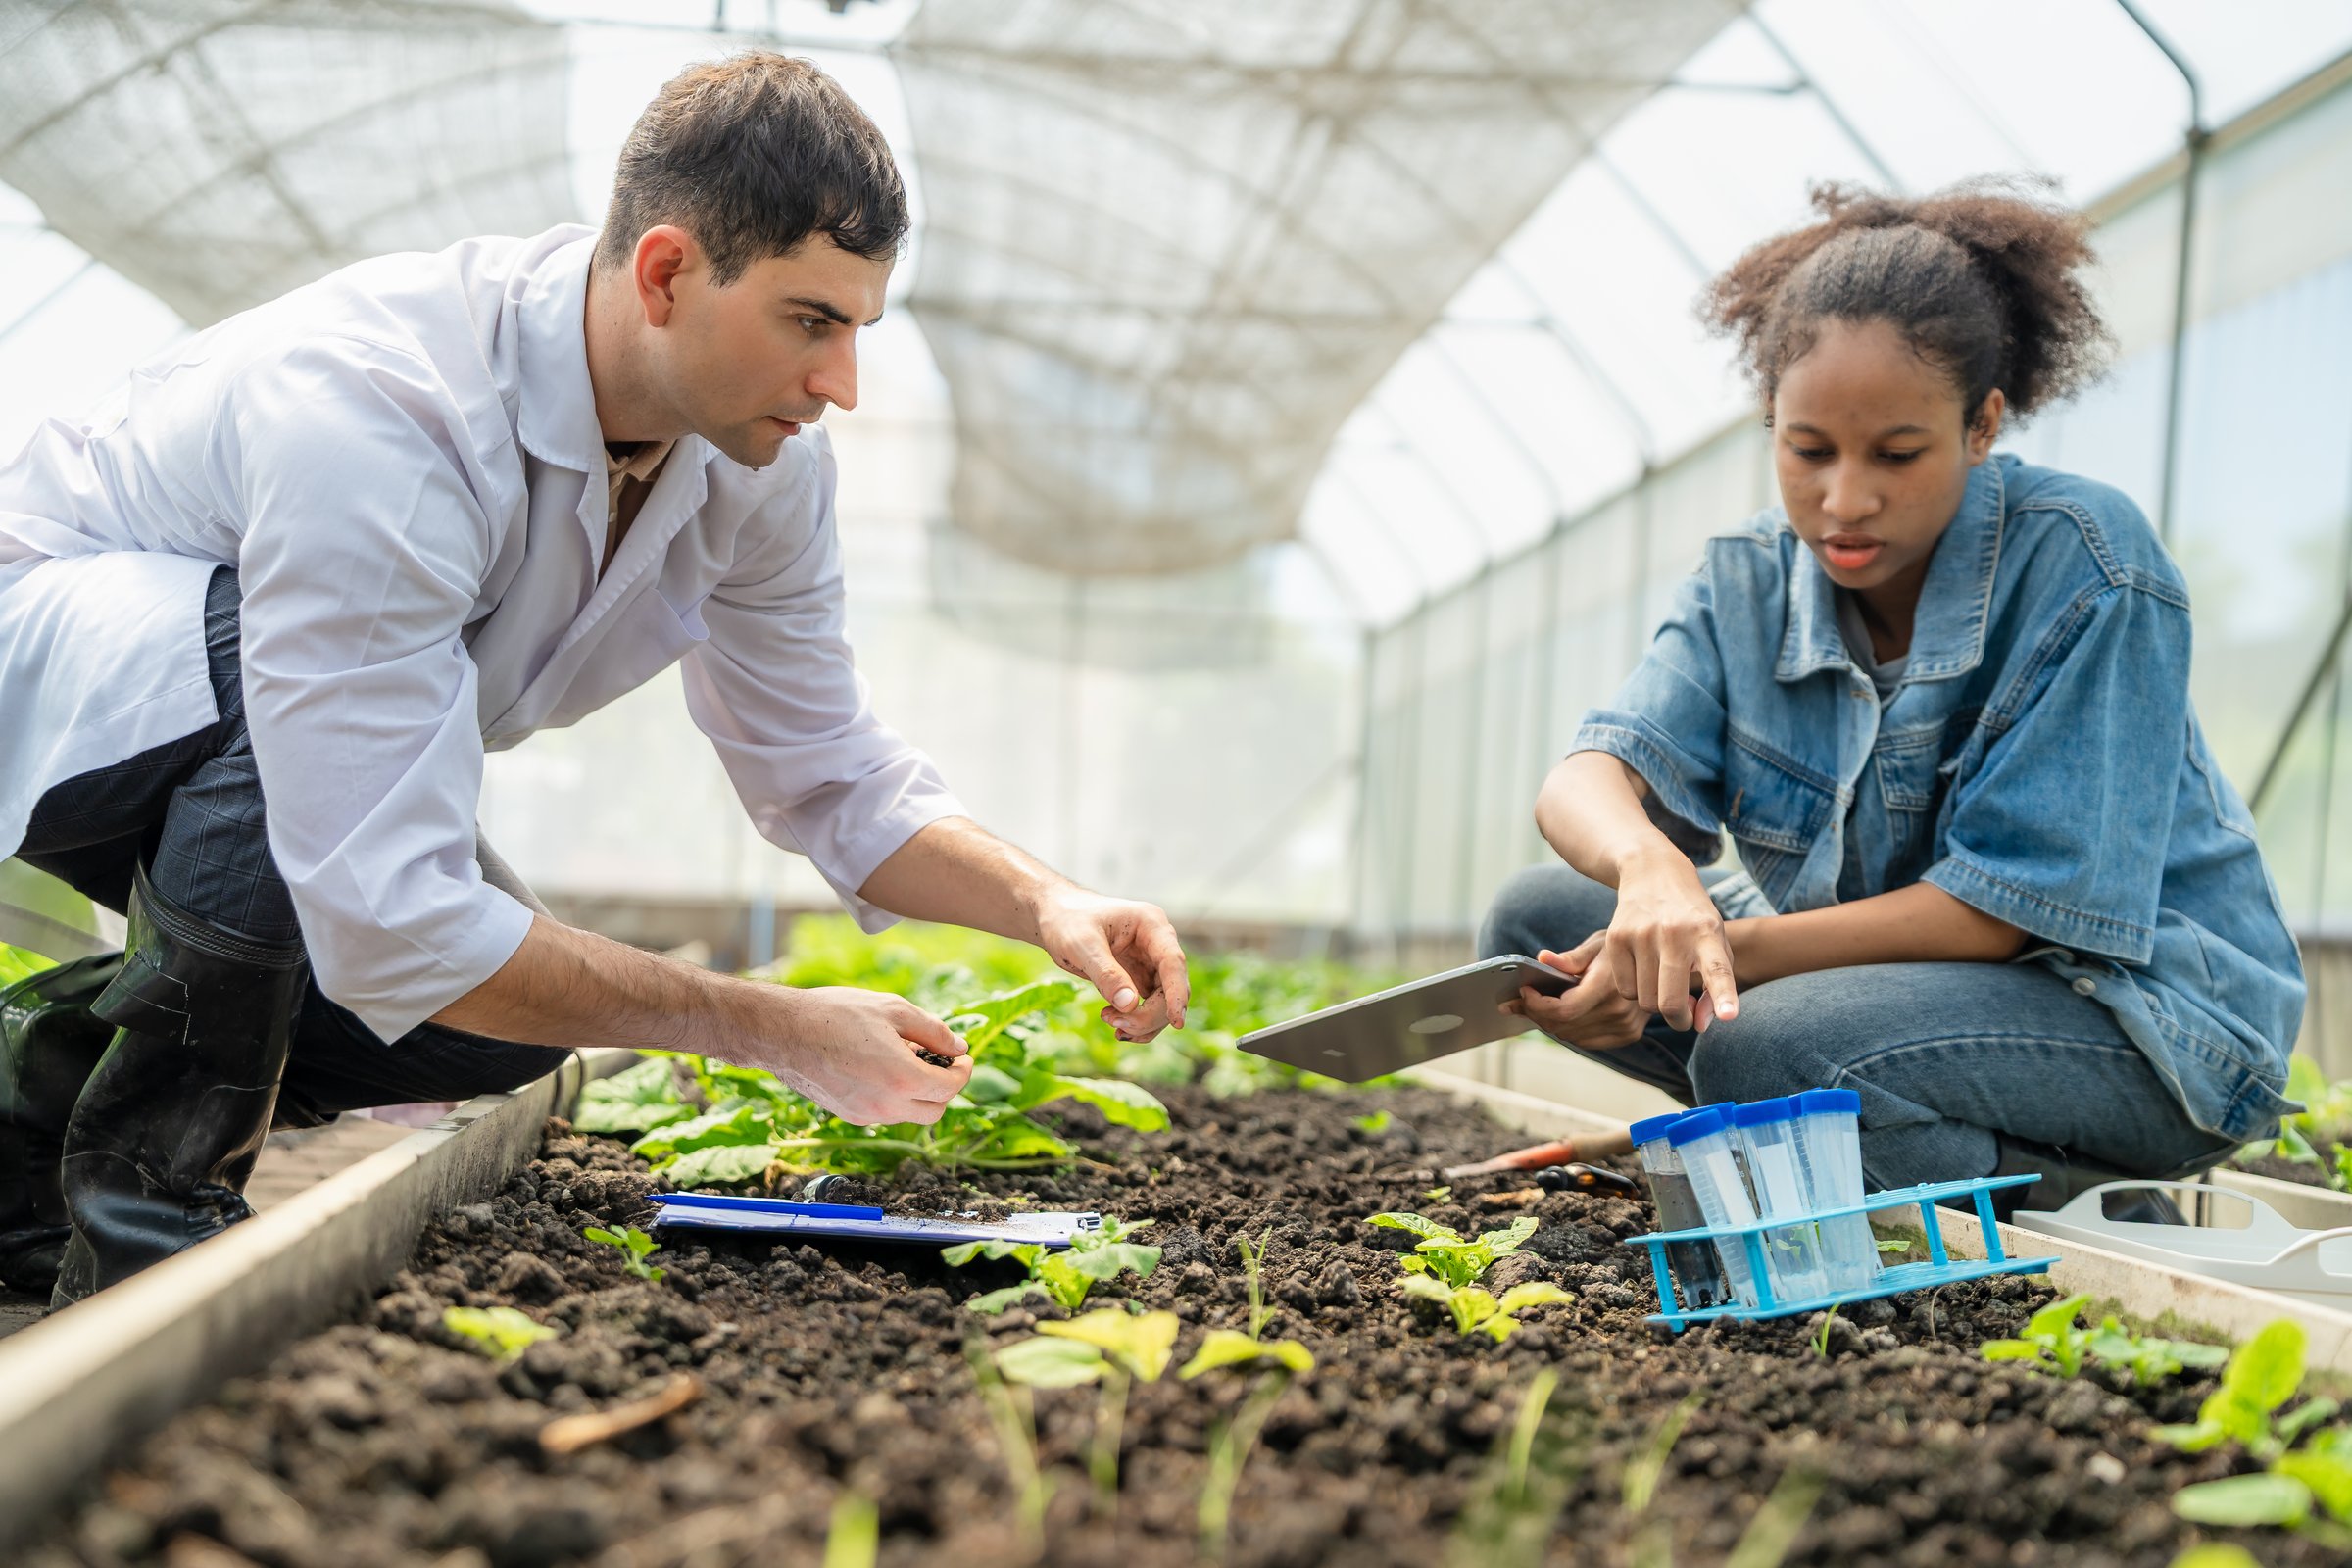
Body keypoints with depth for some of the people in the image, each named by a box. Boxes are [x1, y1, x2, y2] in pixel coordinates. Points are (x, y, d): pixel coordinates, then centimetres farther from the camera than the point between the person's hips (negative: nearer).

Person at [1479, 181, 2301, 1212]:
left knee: (1762, 1047, -34)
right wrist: (1652, 869, -43)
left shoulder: (2085, 561, -20)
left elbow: (1998, 908, -22)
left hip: (2147, 1015, -6)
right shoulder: (1746, 585, -2)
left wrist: (1719, 951, -30)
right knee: (1534, 919, -6)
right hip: (1899, 966, 6)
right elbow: (1581, 782, -18)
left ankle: (2073, 1206, -8)